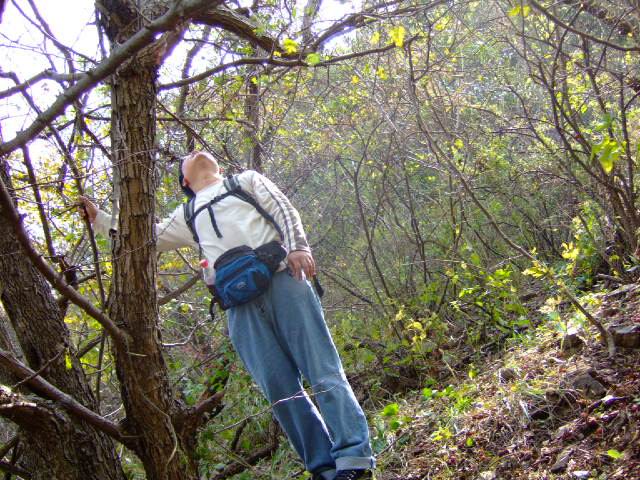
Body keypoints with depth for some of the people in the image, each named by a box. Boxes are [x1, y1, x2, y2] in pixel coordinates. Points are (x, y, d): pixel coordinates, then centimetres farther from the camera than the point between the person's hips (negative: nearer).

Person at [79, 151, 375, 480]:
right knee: (279, 388, -9)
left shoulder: (246, 180, 24)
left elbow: (283, 209, 10)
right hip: (240, 304, 3)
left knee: (323, 370, -12)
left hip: (282, 279, -3)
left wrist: (296, 246, -8)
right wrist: (98, 217, 32)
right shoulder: (187, 216, 32)